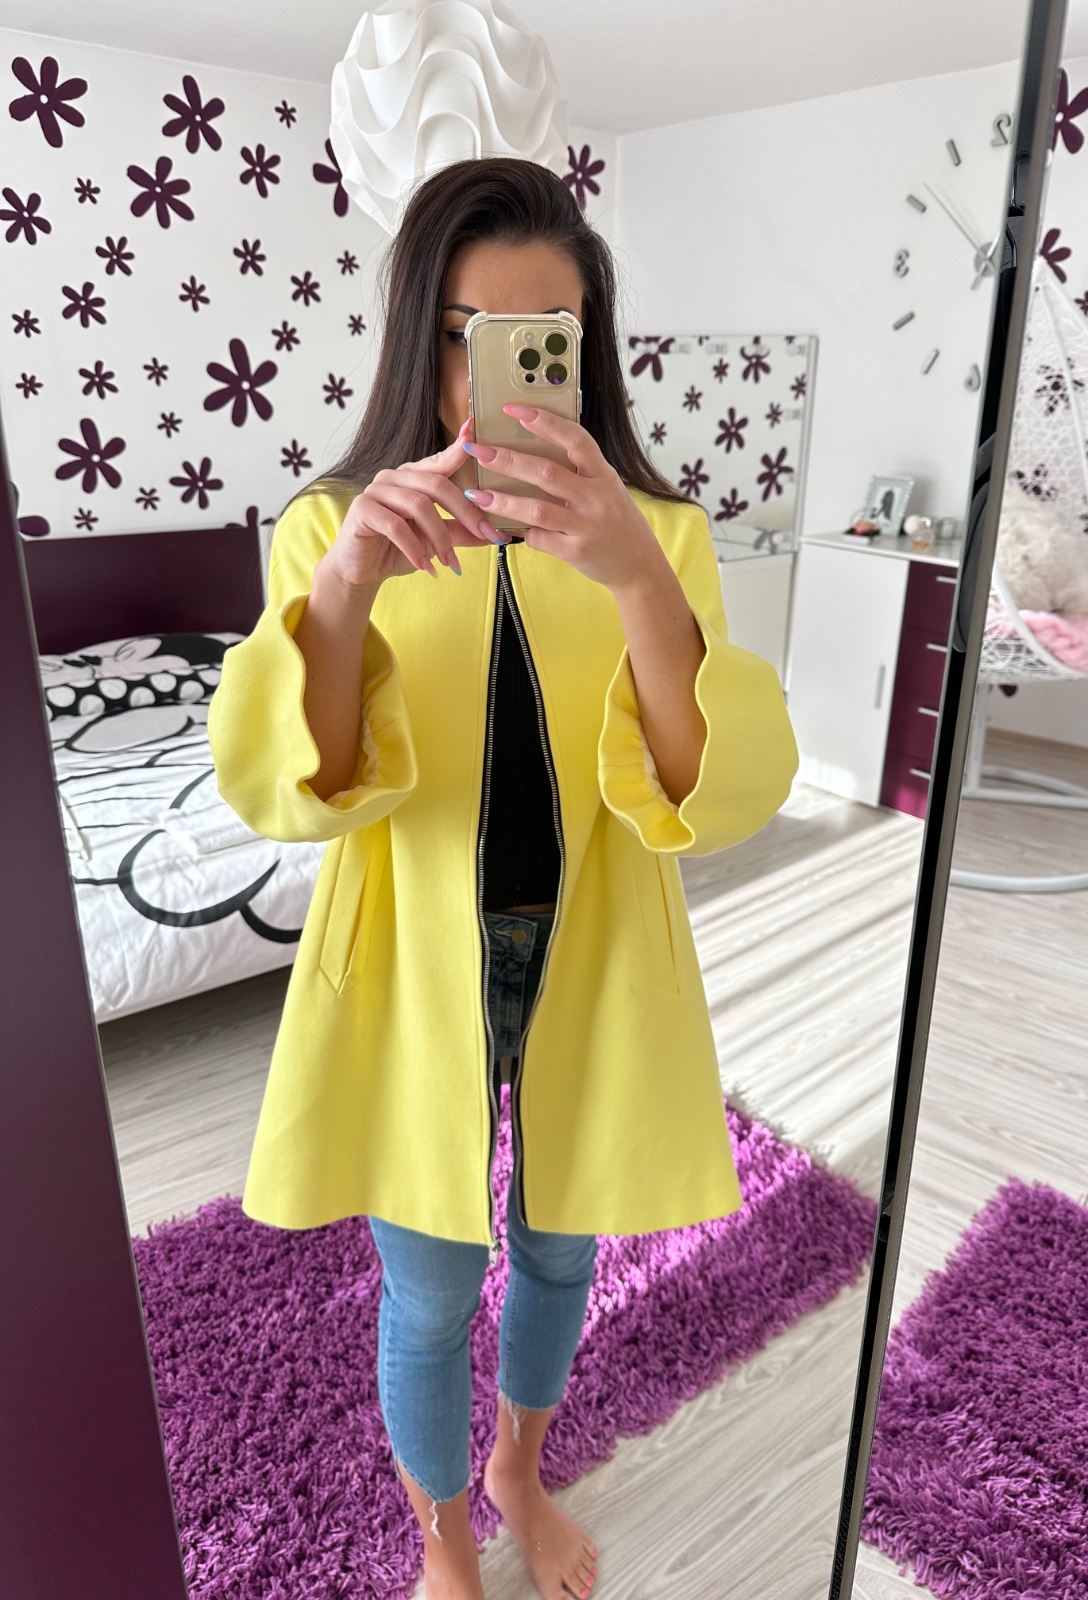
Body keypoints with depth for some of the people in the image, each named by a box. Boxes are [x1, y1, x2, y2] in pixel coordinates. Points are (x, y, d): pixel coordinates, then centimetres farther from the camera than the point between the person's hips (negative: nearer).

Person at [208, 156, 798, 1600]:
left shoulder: (661, 535, -7)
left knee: (558, 1257, 25)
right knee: (429, 1306, 18)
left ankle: (521, 1476, 60)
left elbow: (725, 800, -21)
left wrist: (638, 583, -38)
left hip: (597, 980, 2)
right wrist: (351, 587, -38)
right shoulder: (333, 528, -8)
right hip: (412, 984, -1)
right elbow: (278, 792, -21)